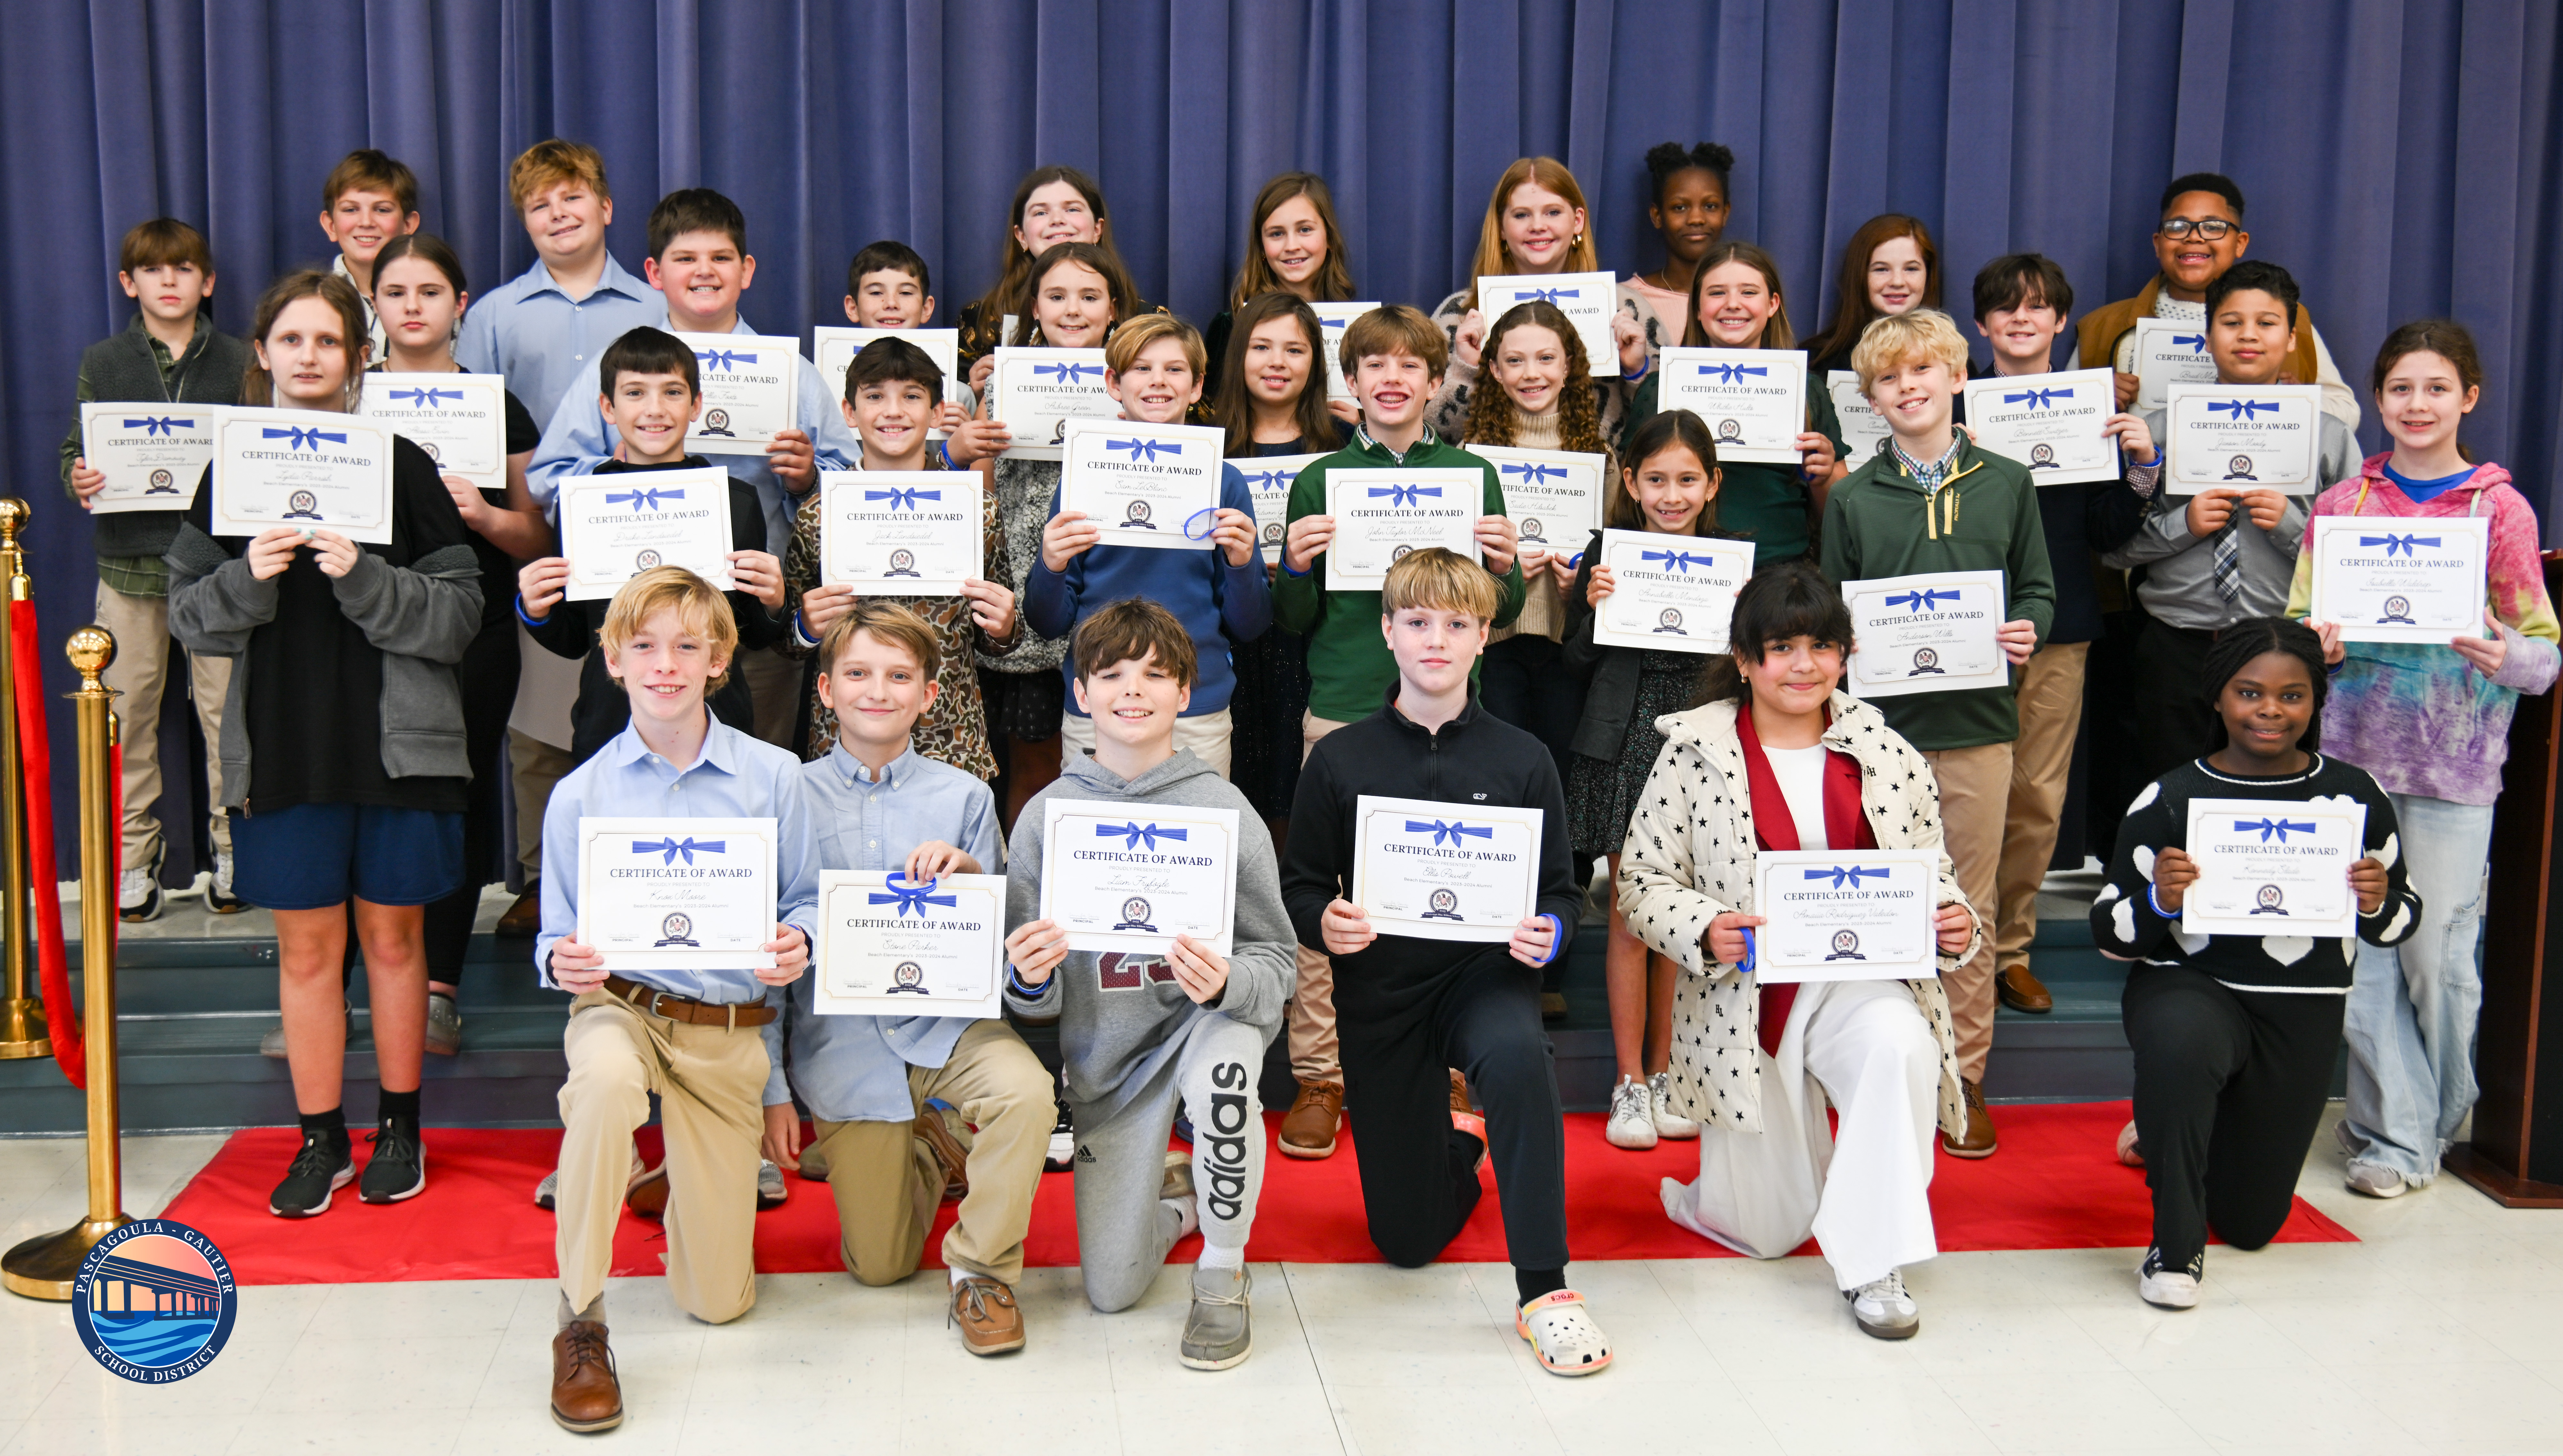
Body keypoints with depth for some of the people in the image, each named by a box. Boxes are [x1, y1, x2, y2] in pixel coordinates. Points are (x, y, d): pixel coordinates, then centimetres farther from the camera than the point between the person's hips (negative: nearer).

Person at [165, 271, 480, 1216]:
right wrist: (248, 579, -14)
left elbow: (458, 615, -6)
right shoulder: (230, 471, 6)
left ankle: (399, 1130, 22)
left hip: (394, 740, -2)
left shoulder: (403, 466, -2)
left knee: (392, 934, 8)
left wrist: (363, 579, -20)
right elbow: (188, 615, 6)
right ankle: (321, 1140, 19)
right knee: (305, 945, 7)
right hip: (281, 745, 2)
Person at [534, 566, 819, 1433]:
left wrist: (797, 945, -17)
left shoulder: (774, 778, -1)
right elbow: (557, 934, 5)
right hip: (619, 1005, -1)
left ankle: (686, 1180, 39)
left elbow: (809, 901, 5)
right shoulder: (580, 795, 0)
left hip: (728, 1027, 1)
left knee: (719, 1301, 2)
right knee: (606, 1079, -42)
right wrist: (562, 962, -19)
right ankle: (580, 1325, -22)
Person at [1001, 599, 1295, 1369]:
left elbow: (1276, 961, -8)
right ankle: (1173, 1192, 36)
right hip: (1104, 1052, 2)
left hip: (1202, 1020, -2)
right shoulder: (1047, 815, -3)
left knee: (1226, 1060, -39)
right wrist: (1030, 978, -23)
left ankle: (1222, 1277, -12)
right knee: (1112, 1289, -2)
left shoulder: (1223, 808, -8)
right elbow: (1029, 995, 1)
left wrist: (1225, 982, -30)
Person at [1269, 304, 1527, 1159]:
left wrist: (1503, 566, -8)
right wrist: (1296, 567, -11)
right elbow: (1294, 623, 9)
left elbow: (1502, 618, 12)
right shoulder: (1321, 481, 7)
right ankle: (1319, 1078, 10)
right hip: (1343, 711, 0)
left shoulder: (1473, 476, 9)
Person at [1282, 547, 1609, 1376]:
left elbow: (1561, 893, 4)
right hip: (1380, 985, 1)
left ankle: (1543, 1289, -25)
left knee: (1516, 1055, -40)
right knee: (1408, 1240, 6)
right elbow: (1299, 888, 4)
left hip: (1487, 972, -1)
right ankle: (1456, 1135, 43)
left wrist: (1549, 933, -19)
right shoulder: (1341, 761, -1)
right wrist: (1324, 925, -18)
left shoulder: (1521, 761, -1)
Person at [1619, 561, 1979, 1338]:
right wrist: (1705, 929, -22)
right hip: (1743, 996, -1)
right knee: (1767, 1233, 5)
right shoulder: (1695, 753, -2)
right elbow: (1643, 882, -2)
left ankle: (1872, 1262, -21)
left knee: (1903, 1046, -37)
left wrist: (1954, 923, -13)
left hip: (1861, 981, 1)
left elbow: (1930, 872, 10)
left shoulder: (1887, 755, 5)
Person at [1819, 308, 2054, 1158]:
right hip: (1882, 727, -1)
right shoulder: (1852, 499, 6)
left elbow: (2039, 590, 12)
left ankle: (1964, 1079, 17)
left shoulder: (2007, 484, 8)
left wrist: (2027, 632, -8)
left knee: (1970, 909, 6)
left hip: (1978, 726, 1)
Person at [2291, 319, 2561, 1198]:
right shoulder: (2341, 505, 8)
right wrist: (2319, 646, -10)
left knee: (2437, 949, -1)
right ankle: (2391, 1128, 12)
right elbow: (2299, 623, 13)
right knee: (2362, 944, 0)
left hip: (2454, 760, -2)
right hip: (2353, 747, 2)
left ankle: (2435, 1121, 19)